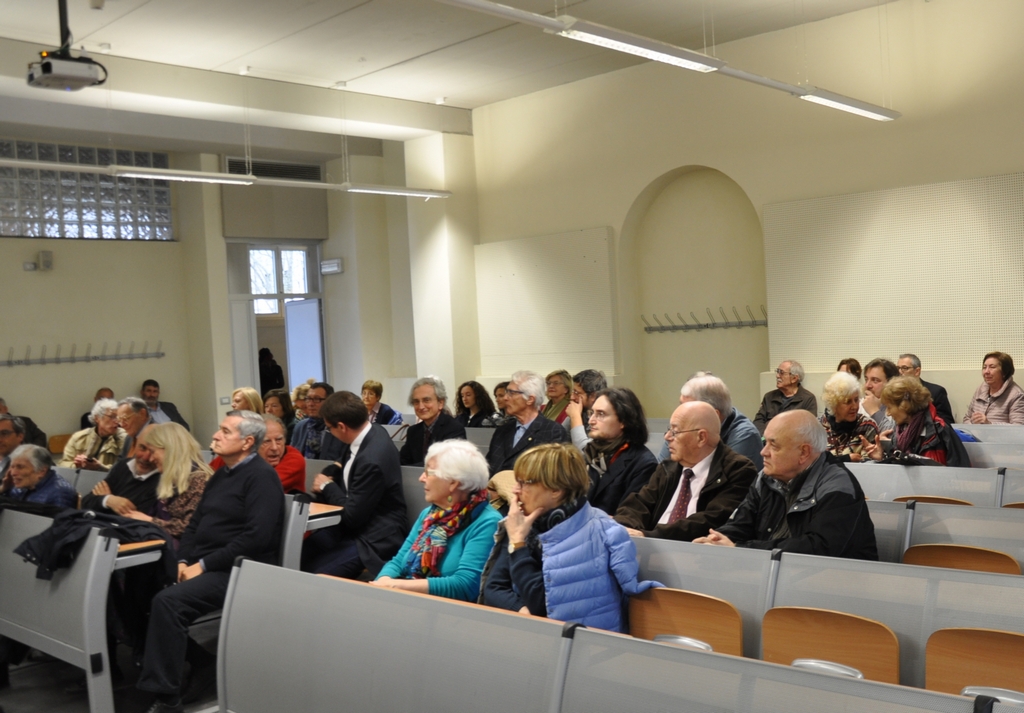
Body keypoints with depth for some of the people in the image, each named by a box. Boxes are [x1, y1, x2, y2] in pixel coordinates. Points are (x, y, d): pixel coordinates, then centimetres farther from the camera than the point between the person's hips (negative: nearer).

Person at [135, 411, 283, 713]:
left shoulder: (261, 476, -11)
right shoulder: (221, 474, 17)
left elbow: (257, 537, -22)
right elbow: (195, 522, 19)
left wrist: (204, 565, -19)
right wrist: (184, 560, 0)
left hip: (238, 571, -9)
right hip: (205, 564, 9)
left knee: (168, 601, -26)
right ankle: (201, 664, 5)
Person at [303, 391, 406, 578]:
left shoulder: (372, 459, -29)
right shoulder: (370, 432, -2)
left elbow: (352, 516, -21)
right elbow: (342, 465, 18)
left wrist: (327, 486, -8)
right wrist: (329, 475, -2)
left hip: (374, 539, -9)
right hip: (351, 526, 9)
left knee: (314, 575, -20)